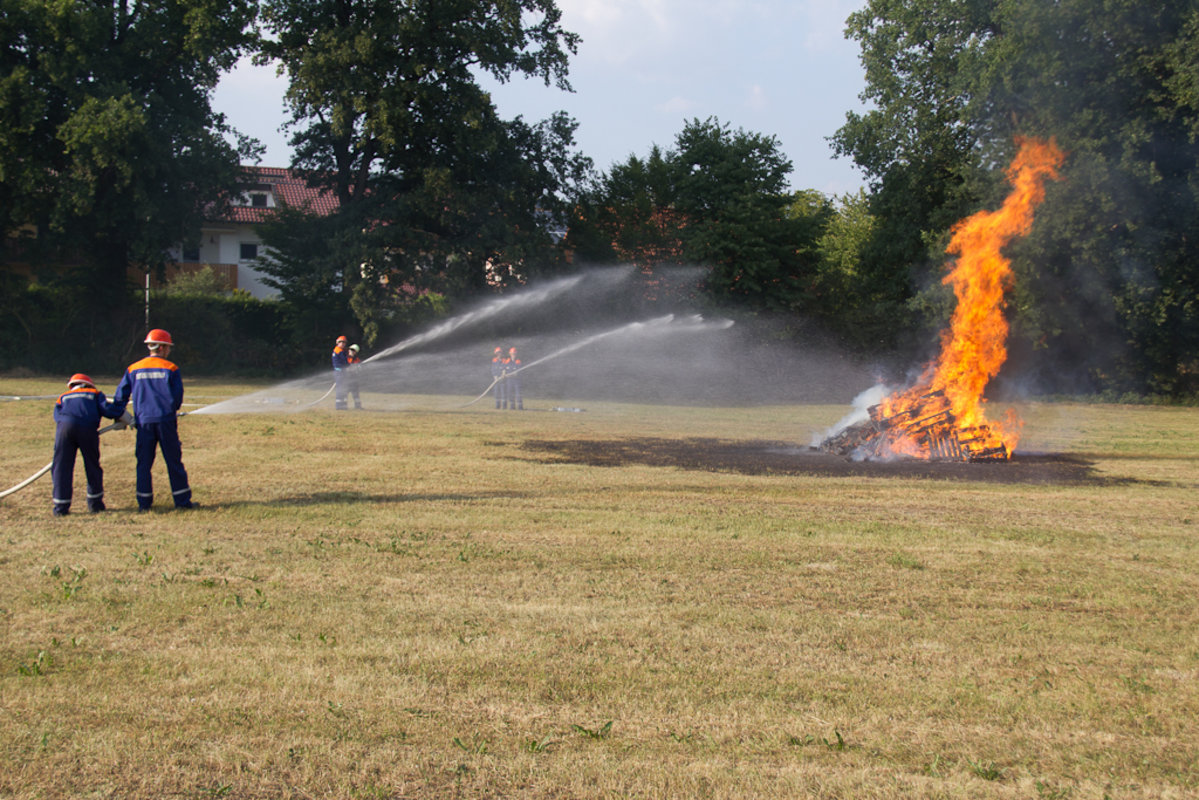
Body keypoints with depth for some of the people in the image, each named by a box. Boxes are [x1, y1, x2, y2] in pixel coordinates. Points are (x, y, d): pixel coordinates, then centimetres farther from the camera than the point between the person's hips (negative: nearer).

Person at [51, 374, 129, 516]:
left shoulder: (63, 397, 33)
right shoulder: (95, 393, 28)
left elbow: (57, 415, 17)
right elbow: (106, 409, 11)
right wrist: (129, 420, 20)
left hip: (65, 426, 1)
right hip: (88, 429, -1)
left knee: (62, 466, 5)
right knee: (92, 466, 13)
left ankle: (61, 507, 2)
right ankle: (95, 503, 20)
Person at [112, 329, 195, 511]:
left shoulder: (133, 369, 7)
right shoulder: (171, 368, 0)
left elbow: (121, 395, 8)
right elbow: (177, 396, -1)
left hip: (144, 421, 2)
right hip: (166, 421, -2)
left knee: (144, 463, 7)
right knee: (174, 461, 5)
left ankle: (144, 502, 7)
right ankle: (182, 500, 7)